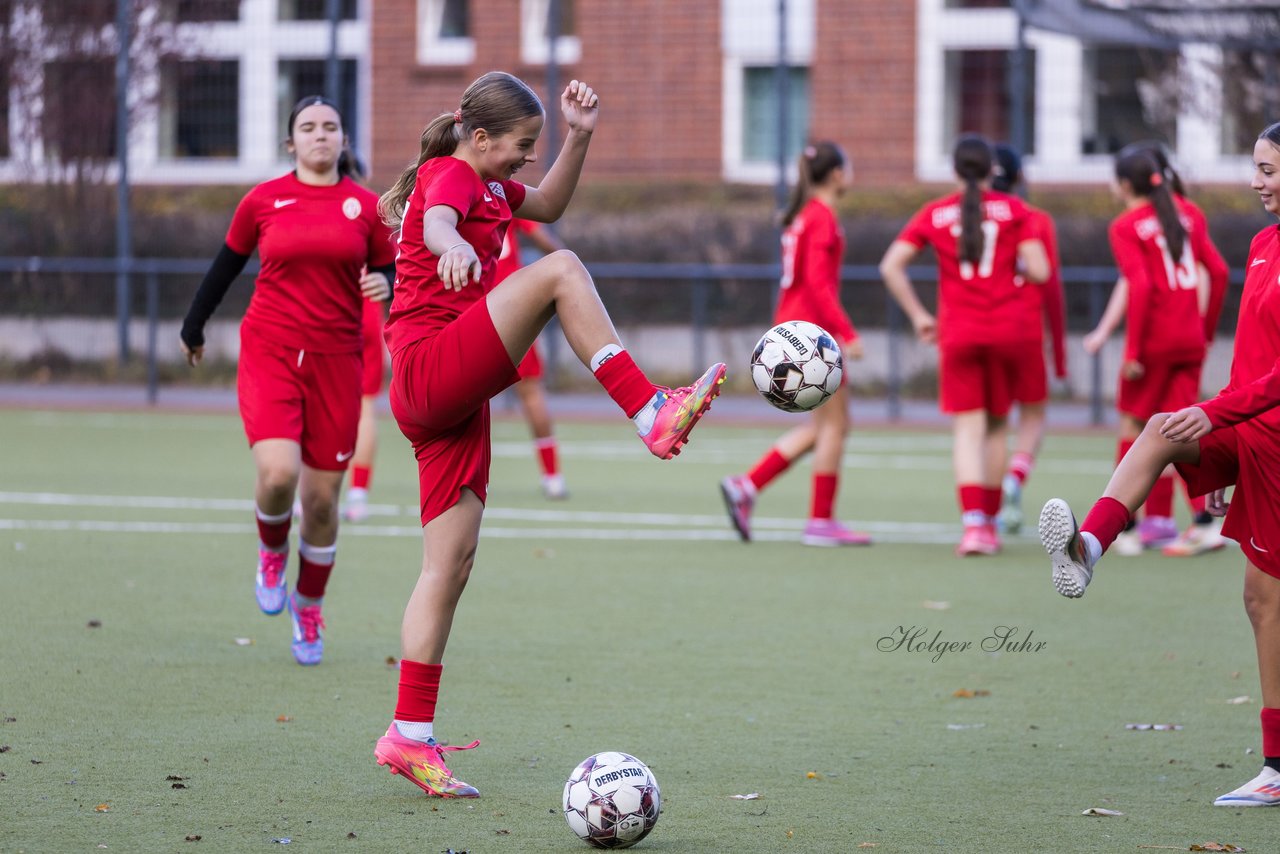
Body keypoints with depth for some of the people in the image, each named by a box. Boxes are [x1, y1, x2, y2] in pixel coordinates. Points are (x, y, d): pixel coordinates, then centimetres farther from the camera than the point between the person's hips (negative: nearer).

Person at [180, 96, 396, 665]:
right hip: (269, 353, -1)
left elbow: (389, 270, 12)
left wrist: (384, 283, -12)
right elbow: (226, 265, 14)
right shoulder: (263, 201, 2)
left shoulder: (365, 206, 4)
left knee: (322, 499, 3)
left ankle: (308, 607, 27)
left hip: (335, 362, 1)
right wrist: (193, 327, 24)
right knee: (278, 473, -23)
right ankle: (271, 553, 12)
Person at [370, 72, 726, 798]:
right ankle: (653, 415, -29)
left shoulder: (487, 184, 20)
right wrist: (453, 247, -56)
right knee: (559, 270, -21)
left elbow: (549, 205, 36)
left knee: (453, 559, 5)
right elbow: (437, 224, -32)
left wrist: (580, 137, 20)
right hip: (430, 371, -10)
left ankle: (411, 736, 5)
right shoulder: (447, 175, -8)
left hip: (452, 397, 10)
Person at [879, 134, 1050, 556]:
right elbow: (1039, 271, -6)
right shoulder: (1013, 209, 0)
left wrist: (918, 315, 5)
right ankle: (989, 522, 16)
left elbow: (891, 266, -2)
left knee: (968, 429, -2)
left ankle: (973, 523, -20)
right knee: (997, 426, 14)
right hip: (1010, 328, 0)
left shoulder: (934, 214, 4)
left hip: (958, 334, 0)